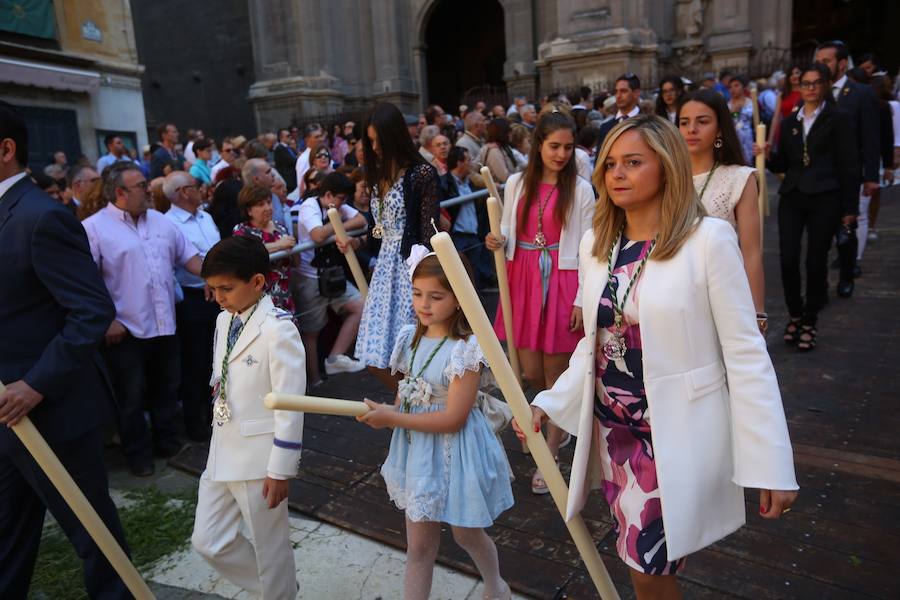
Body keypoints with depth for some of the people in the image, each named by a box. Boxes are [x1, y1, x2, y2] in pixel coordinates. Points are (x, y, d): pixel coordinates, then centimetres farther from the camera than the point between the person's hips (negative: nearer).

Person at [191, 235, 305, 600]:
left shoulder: (277, 328, -20)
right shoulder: (224, 321, 5)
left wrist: (280, 469, -17)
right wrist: (218, 444, 18)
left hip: (259, 457, -8)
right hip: (222, 453, 8)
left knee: (270, 548, 9)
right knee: (208, 542, 16)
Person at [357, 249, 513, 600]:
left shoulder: (466, 348, -23)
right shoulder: (411, 338, -2)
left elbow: (453, 419, -25)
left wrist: (391, 419, -21)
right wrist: (386, 413, -10)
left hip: (455, 454, -5)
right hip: (417, 450, 5)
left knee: (466, 534, 20)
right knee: (419, 546, 14)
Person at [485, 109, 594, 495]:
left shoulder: (580, 190, -3)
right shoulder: (516, 184, 6)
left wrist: (582, 300, -10)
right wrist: (497, 242, -11)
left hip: (561, 284, -3)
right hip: (523, 281, 3)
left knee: (555, 373, 3)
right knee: (530, 372, 6)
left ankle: (548, 459, 18)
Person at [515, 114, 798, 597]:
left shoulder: (708, 239, -13)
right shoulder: (595, 243, 3)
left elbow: (745, 355, -13)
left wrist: (771, 465, -13)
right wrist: (548, 403, 3)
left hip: (677, 436, -5)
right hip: (613, 431, 5)